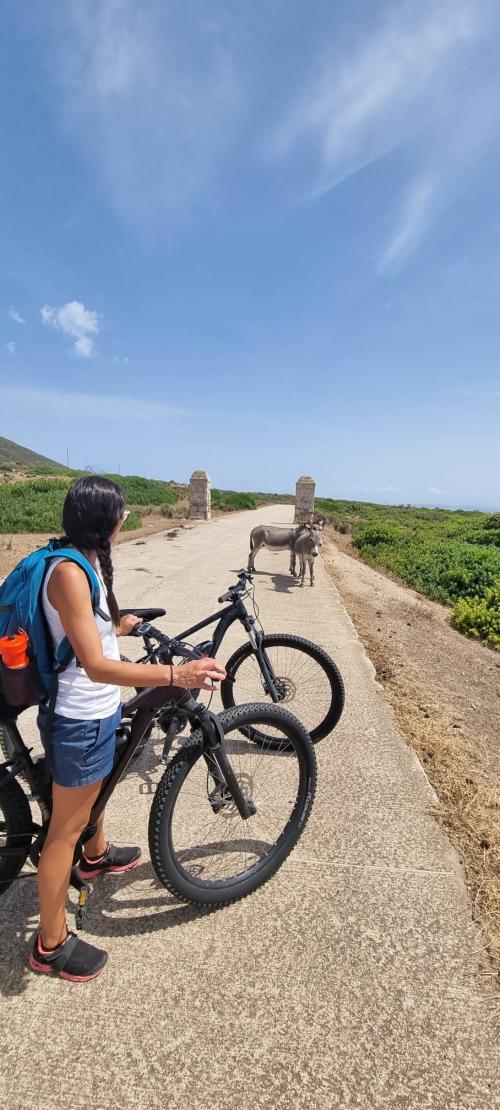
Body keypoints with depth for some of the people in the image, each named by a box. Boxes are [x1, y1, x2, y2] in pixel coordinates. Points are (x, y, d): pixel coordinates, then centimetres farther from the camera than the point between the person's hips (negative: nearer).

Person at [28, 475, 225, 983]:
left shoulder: (83, 562, 3)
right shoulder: (69, 572, -28)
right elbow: (96, 665, -32)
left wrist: (121, 625, 35)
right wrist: (176, 674, -40)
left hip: (93, 712, 10)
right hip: (81, 720, -10)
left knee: (94, 787, 33)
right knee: (66, 827, 9)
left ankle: (96, 856, 61)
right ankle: (51, 944, 32)